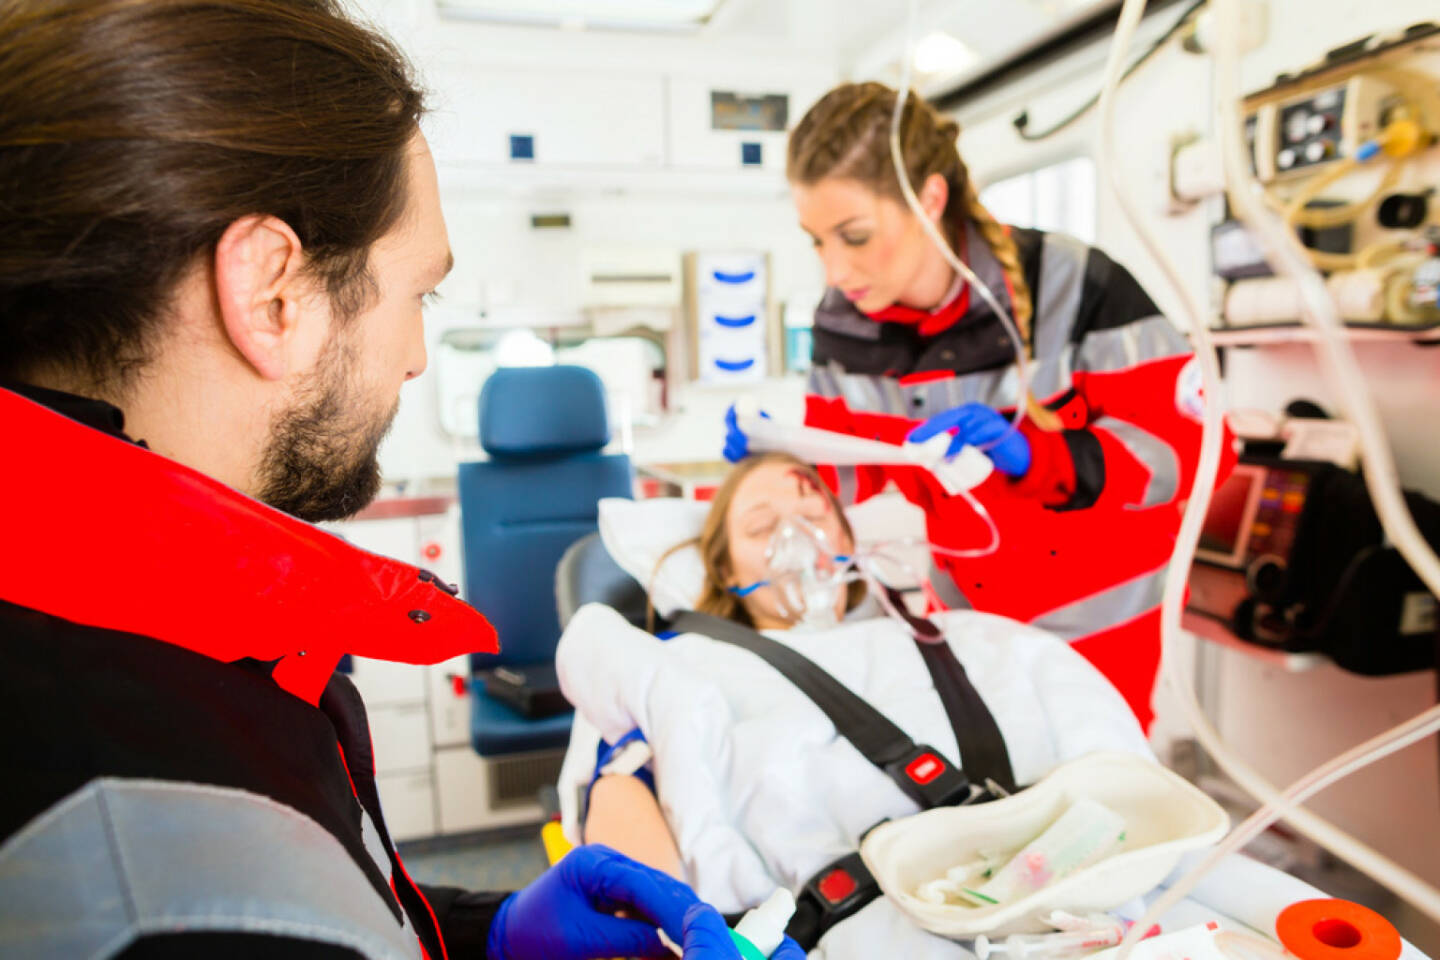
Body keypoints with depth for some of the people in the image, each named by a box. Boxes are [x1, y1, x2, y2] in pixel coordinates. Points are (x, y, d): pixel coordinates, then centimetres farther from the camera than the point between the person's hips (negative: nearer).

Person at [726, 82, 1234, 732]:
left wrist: (1035, 453, -36)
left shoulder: (1070, 285, -22)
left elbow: (1189, 439, -19)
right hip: (968, 609, 3)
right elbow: (857, 471, -1)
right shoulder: (840, 323, -11)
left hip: (1098, 614, -3)